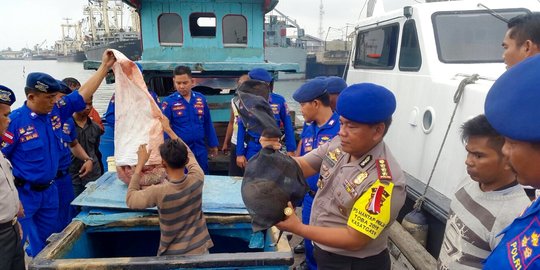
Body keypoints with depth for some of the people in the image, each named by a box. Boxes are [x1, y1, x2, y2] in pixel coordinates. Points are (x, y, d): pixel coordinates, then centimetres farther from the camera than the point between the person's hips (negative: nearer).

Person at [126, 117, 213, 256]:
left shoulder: (159, 192, -26)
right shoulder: (197, 179, -17)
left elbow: (130, 199, -6)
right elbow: (189, 154, 3)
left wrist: (140, 163, -5)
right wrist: (168, 130, 11)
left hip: (173, 254, -2)